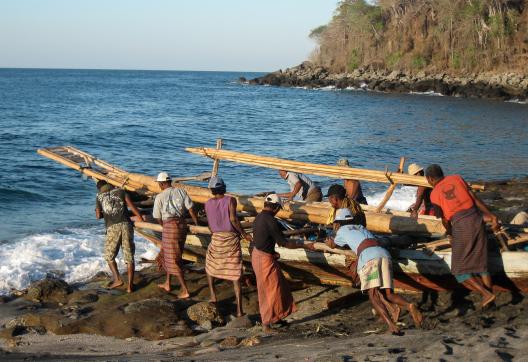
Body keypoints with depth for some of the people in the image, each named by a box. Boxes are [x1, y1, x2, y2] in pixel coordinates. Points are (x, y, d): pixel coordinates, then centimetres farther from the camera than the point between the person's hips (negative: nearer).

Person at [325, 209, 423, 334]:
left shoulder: (342, 231, 24)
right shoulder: (361, 227, 37)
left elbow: (333, 245, 45)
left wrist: (329, 242, 67)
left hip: (368, 257, -6)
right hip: (384, 254, 6)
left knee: (373, 295, -17)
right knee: (388, 294, 3)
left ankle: (391, 324, -38)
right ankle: (409, 306, -27)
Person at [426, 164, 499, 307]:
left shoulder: (434, 194, 3)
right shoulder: (456, 178, 11)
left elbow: (445, 220, 9)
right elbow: (475, 198, 6)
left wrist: (449, 233, 28)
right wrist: (490, 215, 7)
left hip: (460, 226, -5)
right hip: (476, 219, 5)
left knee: (460, 270, 5)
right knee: (481, 264, 14)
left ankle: (486, 294, -6)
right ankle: (489, 295, 12)